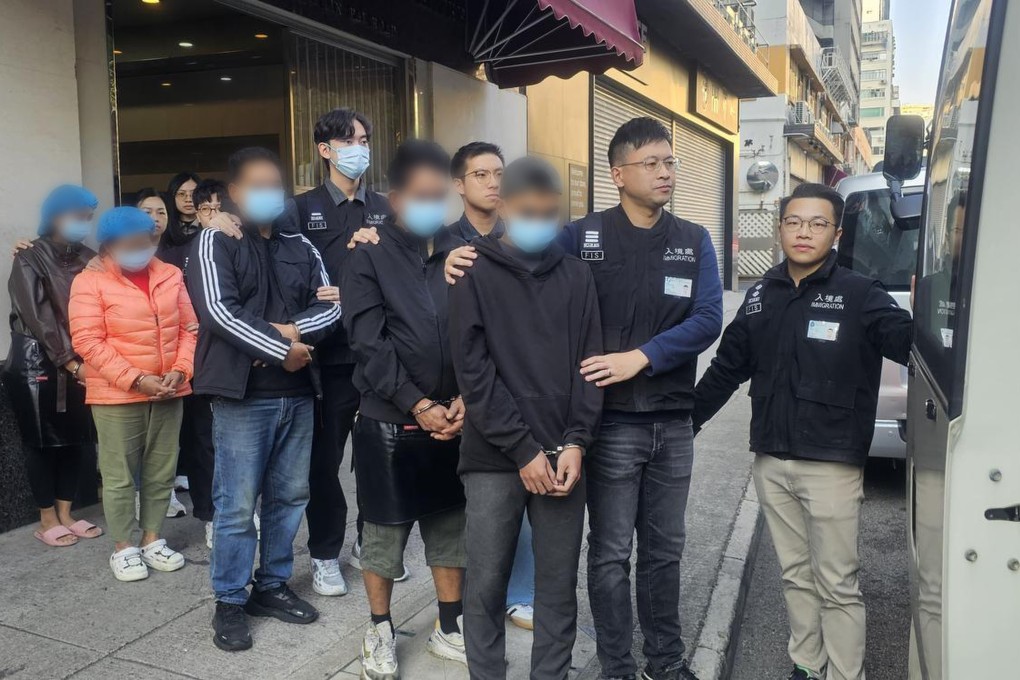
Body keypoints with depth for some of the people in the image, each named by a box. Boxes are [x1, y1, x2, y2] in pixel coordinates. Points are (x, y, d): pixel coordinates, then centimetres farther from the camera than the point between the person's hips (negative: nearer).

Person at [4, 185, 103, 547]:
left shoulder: (88, 259, 7)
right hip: (36, 361, -4)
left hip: (78, 361, 5)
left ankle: (65, 513, 20)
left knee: (76, 437, 7)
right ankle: (47, 519, 15)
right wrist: (72, 363, -19)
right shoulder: (30, 259, -6)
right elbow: (39, 318, -14)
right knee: (41, 439, 4)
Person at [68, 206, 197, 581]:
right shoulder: (90, 281, -5)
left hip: (168, 392, 4)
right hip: (117, 396, -4)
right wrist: (136, 379, -18)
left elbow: (188, 328, 7)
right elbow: (88, 341, -12)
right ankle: (123, 548, 19)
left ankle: (152, 540, 25)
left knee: (161, 472, 11)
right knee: (120, 475, 4)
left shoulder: (170, 275, 6)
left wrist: (180, 371, -8)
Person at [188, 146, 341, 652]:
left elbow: (331, 307, 6)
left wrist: (294, 330, -13)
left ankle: (272, 586, 27)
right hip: (242, 395, -5)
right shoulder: (214, 242, -1)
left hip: (298, 394, 5)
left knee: (290, 497, 12)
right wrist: (279, 347, -16)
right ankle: (230, 603, 15)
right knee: (237, 506, 0)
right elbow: (219, 312, -14)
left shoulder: (300, 248, 13)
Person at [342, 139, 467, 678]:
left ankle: (449, 627, 30)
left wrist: (465, 399, -8)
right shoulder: (368, 258, -3)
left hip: (454, 421, 3)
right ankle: (380, 631, 28)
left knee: (452, 526, 13)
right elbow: (370, 343, -11)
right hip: (390, 422, -3)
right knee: (383, 530, 9)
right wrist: (418, 405, -16)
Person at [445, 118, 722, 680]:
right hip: (613, 422, -3)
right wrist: (471, 258, -20)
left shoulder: (694, 241, 4)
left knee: (664, 549, 17)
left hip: (673, 422, 3)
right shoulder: (583, 236, -5)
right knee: (611, 553, 7)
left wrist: (640, 357, -20)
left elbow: (707, 319, -7)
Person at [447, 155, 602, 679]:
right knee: (486, 587, 6)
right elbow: (474, 371, -7)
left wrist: (576, 442, -7)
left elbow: (591, 364, 6)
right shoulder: (474, 276, 0)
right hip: (494, 460, -2)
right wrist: (523, 450, -12)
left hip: (562, 456, 3)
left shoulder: (577, 276, 9)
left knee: (559, 589, 11)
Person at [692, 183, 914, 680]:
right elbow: (727, 368, 14)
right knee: (796, 575, 16)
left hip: (832, 465, -4)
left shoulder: (859, 295, -6)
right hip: (770, 462, 5)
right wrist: (686, 421, 13)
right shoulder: (762, 295, 8)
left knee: (837, 585, 4)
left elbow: (913, 344, -16)